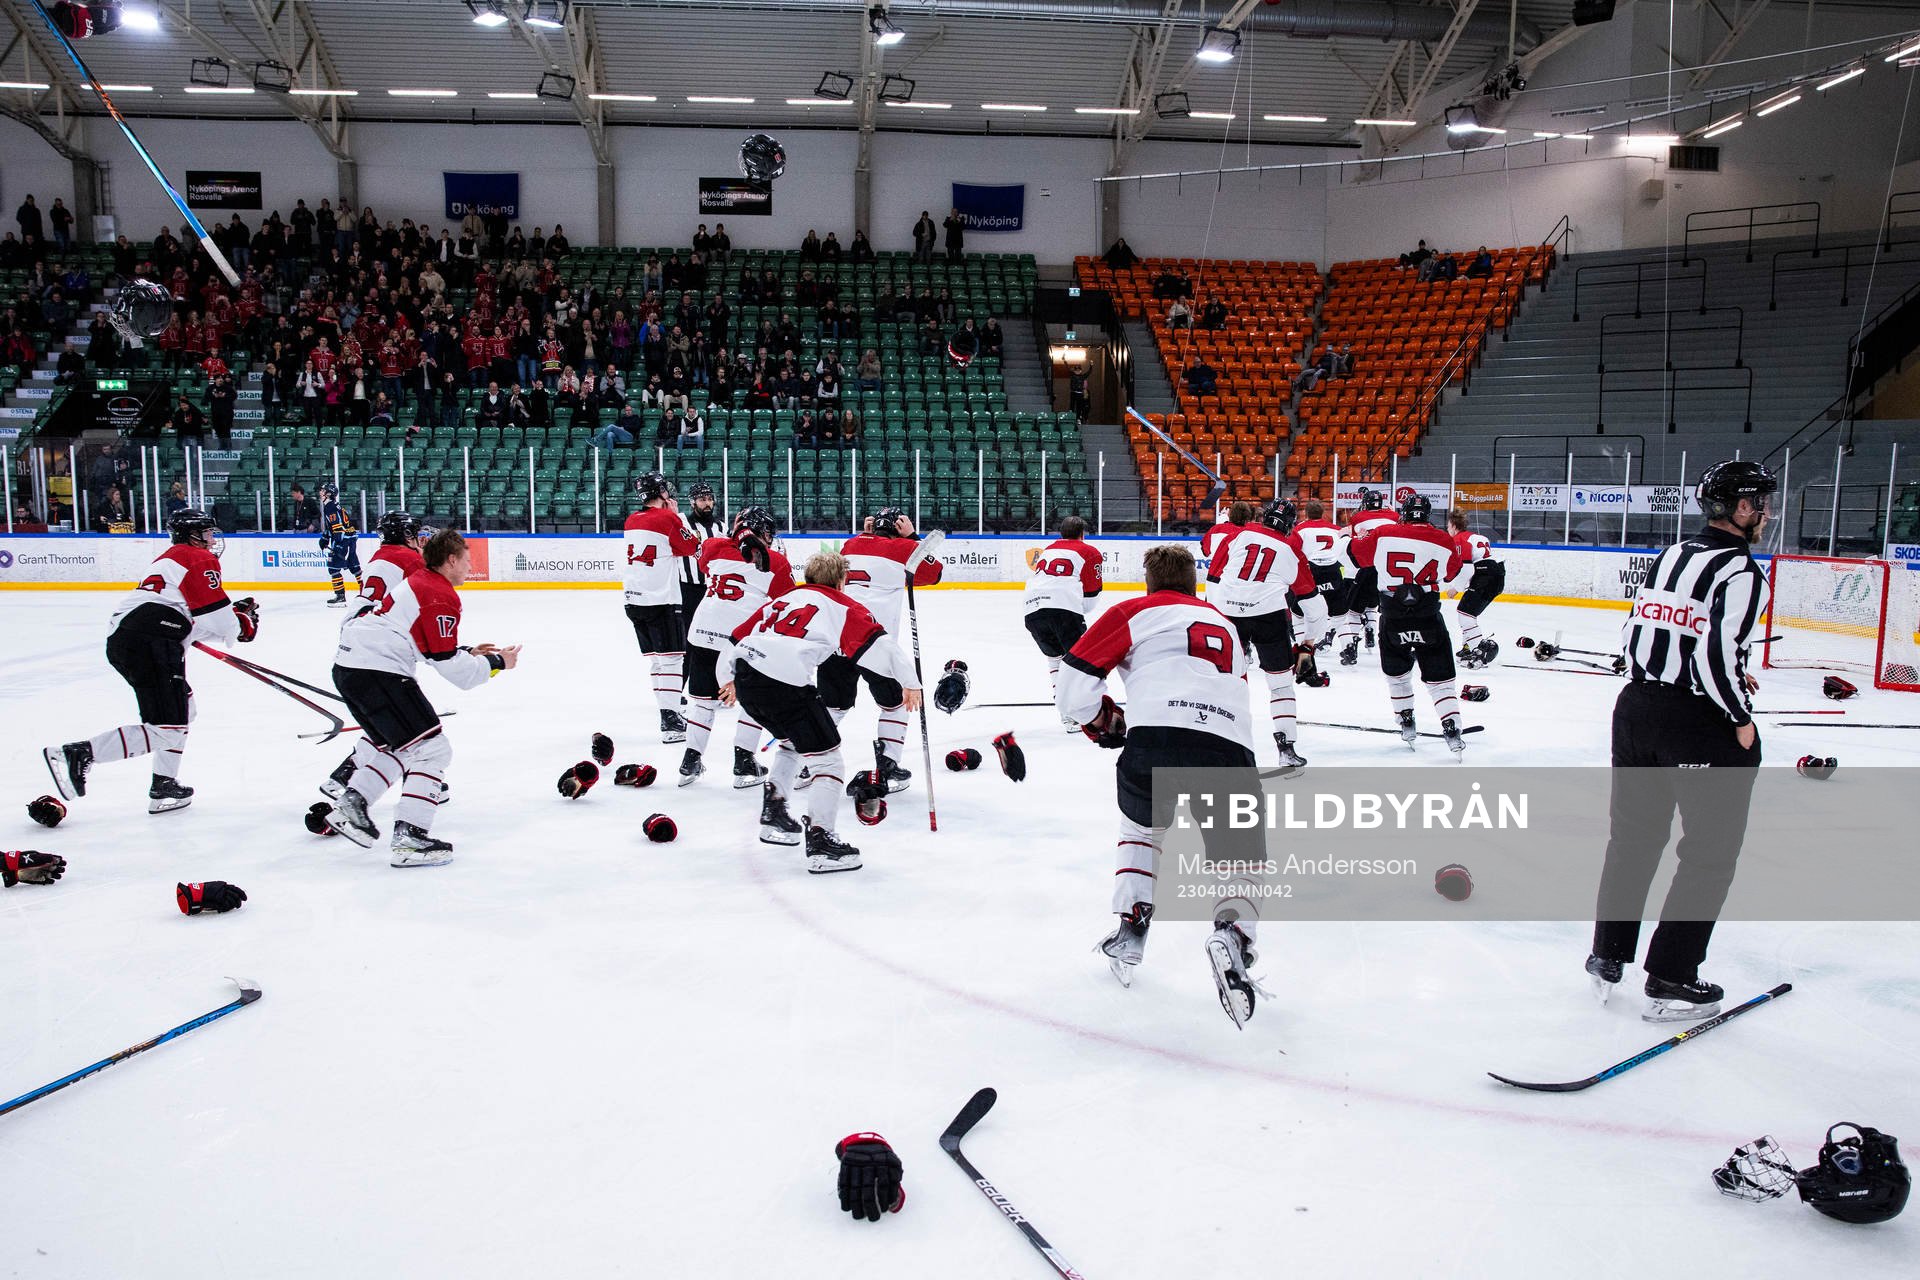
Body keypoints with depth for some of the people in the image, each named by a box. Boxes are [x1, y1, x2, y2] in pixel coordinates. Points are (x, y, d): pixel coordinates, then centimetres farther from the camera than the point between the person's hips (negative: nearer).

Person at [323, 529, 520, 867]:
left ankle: (350, 803, 24)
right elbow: (451, 670, -13)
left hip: (348, 666, 10)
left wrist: (467, 652, 22)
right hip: (378, 672, -10)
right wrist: (496, 662, 0)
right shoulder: (441, 597, -11)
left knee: (395, 743, 27)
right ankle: (408, 837, -10)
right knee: (432, 749, -6)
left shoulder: (418, 582, 19)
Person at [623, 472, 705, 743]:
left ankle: (670, 713, 22)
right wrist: (677, 515, 10)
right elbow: (693, 547, 0)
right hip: (660, 601, -8)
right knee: (671, 657, -7)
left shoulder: (632, 521, 11)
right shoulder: (667, 518, -10)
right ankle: (670, 722, -13)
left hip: (634, 600, 8)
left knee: (657, 658, 15)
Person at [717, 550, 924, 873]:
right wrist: (909, 683, 3)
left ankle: (773, 813, 36)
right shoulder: (843, 606, 11)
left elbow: (737, 637, 32)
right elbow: (879, 645, -4)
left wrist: (728, 680, 45)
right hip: (786, 683, -7)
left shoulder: (783, 599, 28)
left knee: (791, 741, 31)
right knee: (826, 758, 2)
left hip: (744, 676, 8)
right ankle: (820, 842, -3)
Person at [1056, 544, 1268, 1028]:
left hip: (1156, 739, -2)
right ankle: (1233, 935, -9)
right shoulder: (1223, 625, 34)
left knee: (1140, 829, 29)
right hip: (1229, 751, 2)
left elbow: (1073, 684, 12)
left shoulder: (1135, 612, 19)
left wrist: (1108, 724, 29)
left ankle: (1130, 931, 21)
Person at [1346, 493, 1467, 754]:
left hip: (1392, 619, 1)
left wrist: (1362, 534, 28)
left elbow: (1354, 552, 8)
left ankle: (1407, 726, 28)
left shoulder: (1382, 534, -4)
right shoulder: (1444, 542, -1)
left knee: (1397, 673, 22)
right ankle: (1452, 733, -6)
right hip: (1429, 620, -1)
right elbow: (1452, 572, 16)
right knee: (1439, 680, 4)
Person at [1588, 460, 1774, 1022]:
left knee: (1634, 836, 19)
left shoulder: (1671, 555, 9)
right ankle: (1670, 981, 10)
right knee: (1710, 855, 6)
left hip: (1638, 708, 8)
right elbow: (1717, 656, -25)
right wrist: (1742, 718, -9)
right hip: (1702, 726, -7)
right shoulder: (1741, 572, -15)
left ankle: (1607, 958, 28)